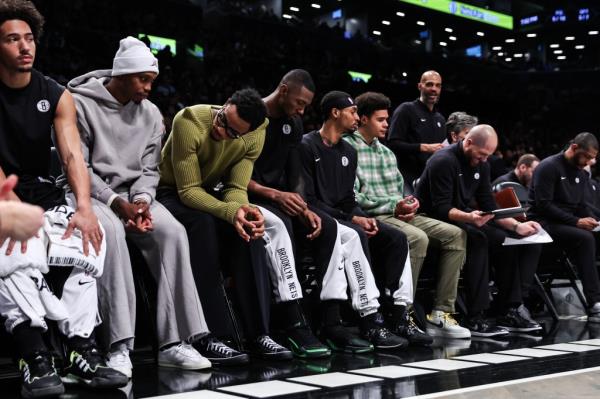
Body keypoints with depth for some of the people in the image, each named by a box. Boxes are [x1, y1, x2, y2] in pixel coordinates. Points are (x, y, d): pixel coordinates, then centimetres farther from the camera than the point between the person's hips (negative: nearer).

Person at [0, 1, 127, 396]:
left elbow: (73, 154, -7)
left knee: (85, 240, -25)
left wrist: (84, 207, -25)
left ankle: (81, 351, -25)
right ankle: (35, 358, -37)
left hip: (41, 192, 4)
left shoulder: (56, 96, 5)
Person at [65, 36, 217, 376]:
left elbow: (149, 169, 9)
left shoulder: (151, 114, 10)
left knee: (173, 231, -25)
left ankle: (174, 342, -25)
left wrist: (142, 200, -13)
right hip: (91, 193, -4)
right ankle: (119, 346, -38)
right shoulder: (81, 104, -6)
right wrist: (116, 202, -21)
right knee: (111, 231, -38)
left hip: (134, 196, 5)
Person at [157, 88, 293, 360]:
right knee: (203, 223, -35)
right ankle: (215, 334, -31)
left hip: (209, 192, 4)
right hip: (171, 192, -4)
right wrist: (231, 211, -45)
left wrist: (243, 209, -38)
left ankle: (257, 334, -23)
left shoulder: (255, 136, -14)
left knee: (248, 226, -25)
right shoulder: (189, 121, -29)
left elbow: (236, 188, -14)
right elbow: (188, 190, -30)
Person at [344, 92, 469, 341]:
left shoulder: (386, 152, 24)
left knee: (455, 234, -6)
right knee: (417, 238, -35)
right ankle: (401, 317, -26)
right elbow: (353, 197, -13)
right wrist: (394, 207, -14)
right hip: (372, 217, -9)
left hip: (398, 214, 9)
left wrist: (407, 205, 0)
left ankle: (440, 314, -10)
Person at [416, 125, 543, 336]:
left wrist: (517, 226, -4)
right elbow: (441, 208, -22)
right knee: (477, 239, -34)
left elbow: (489, 207, 9)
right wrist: (469, 217, -40)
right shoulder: (443, 162, -16)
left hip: (465, 220, 8)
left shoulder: (481, 165, 10)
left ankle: (511, 311, -8)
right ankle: (476, 319, -33)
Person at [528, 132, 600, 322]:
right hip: (545, 223, -8)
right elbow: (543, 205, -18)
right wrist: (576, 221, -20)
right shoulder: (549, 167, -10)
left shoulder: (580, 173, 15)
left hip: (568, 224, 8)